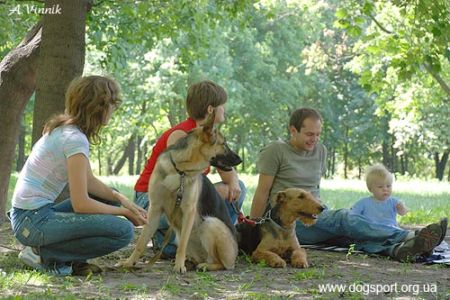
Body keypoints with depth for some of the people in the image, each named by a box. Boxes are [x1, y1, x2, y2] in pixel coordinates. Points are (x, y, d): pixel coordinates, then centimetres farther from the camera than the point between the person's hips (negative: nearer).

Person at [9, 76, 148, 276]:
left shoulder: (63, 129, 12)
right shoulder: (75, 139, -17)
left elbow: (89, 182, 16)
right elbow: (81, 204, -17)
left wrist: (121, 199, 0)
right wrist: (125, 213, -5)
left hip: (28, 216, 10)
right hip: (34, 221, -10)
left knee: (111, 201, 18)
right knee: (123, 231, -18)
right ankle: (44, 254, -9)